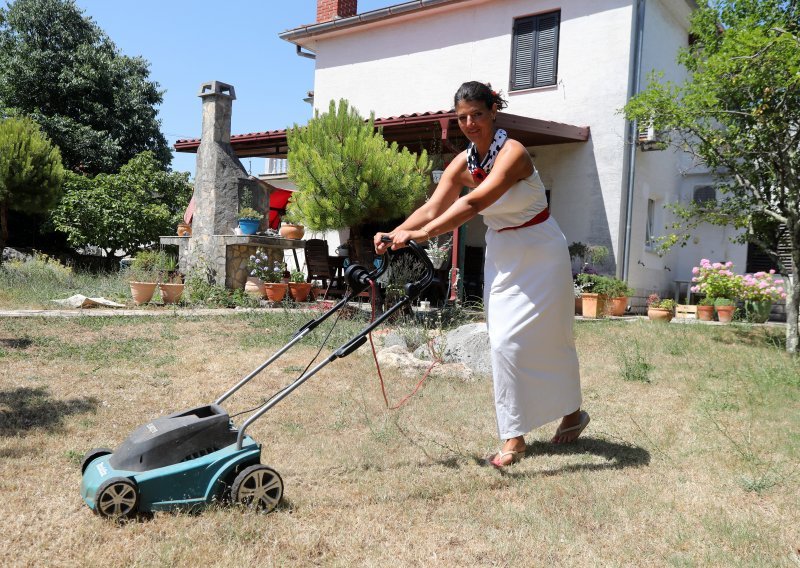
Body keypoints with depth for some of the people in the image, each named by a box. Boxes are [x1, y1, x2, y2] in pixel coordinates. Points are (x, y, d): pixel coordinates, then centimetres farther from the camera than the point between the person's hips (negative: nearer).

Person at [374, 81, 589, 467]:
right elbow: (432, 208, -13)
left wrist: (422, 234, -45)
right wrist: (395, 234, -30)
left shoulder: (512, 152, -23)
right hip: (501, 255, 6)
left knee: (547, 336, 3)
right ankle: (514, 437, 7)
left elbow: (475, 203, -38)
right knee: (505, 342, 1)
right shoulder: (462, 163, -3)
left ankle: (572, 412, 29)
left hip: (538, 252, -6)